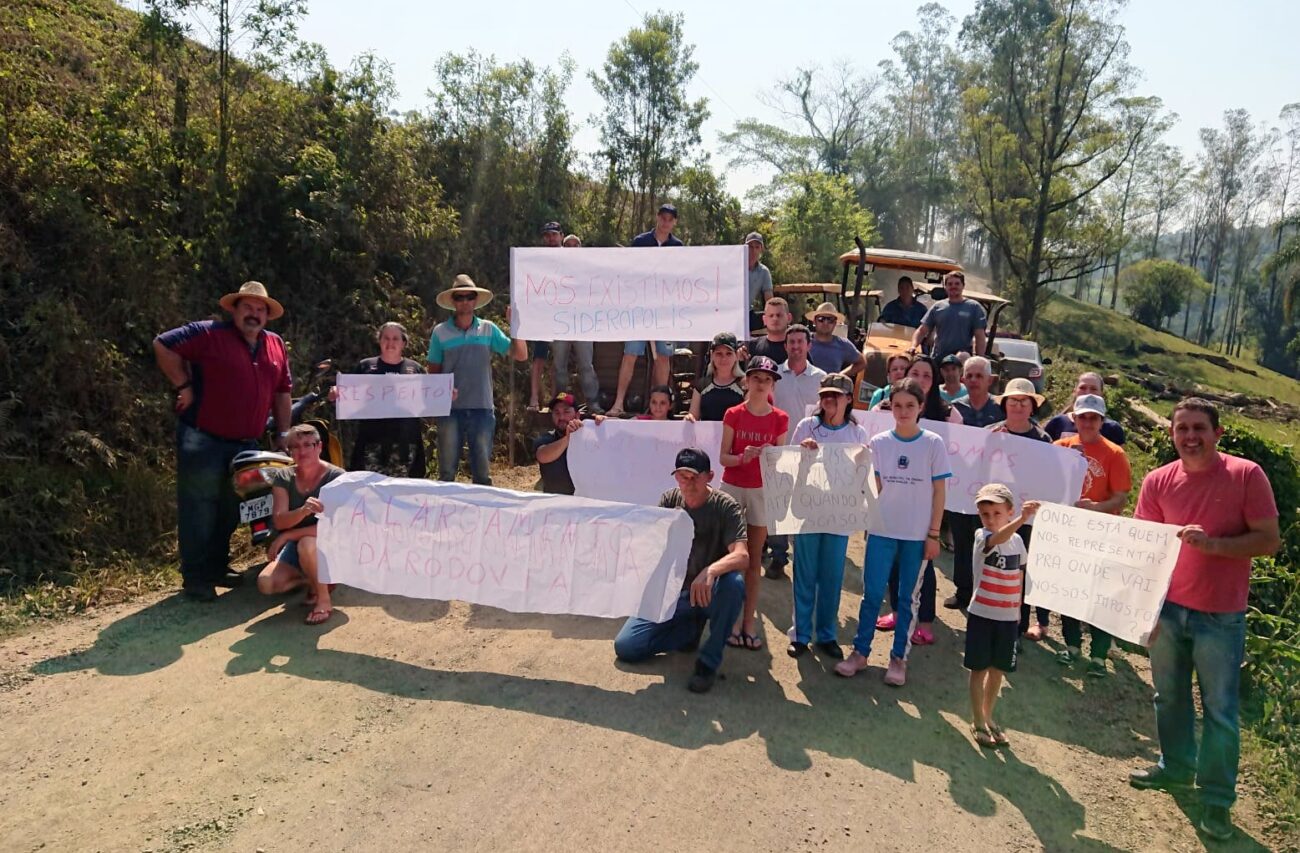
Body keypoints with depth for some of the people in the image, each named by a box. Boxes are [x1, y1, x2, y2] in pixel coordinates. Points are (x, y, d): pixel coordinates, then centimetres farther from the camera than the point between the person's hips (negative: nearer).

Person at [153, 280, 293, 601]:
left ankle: (217, 568, 31)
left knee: (230, 510, 16)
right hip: (203, 441, -6)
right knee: (200, 510, -1)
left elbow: (282, 391, 15)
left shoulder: (276, 346, 10)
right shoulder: (209, 334, -7)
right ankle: (194, 578, 9)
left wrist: (283, 434, 12)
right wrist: (183, 386, -12)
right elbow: (163, 345, -9)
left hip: (247, 444, 6)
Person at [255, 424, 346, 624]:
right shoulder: (283, 477, -4)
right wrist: (304, 510, -39)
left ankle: (324, 600, -14)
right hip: (295, 547, 5)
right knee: (265, 584, -17)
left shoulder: (336, 477, -18)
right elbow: (279, 521, -16)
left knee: (307, 544, -37)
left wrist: (287, 536, -25)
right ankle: (313, 580, 12)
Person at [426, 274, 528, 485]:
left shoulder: (489, 329, 6)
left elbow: (521, 355, 1)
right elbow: (433, 371, 7)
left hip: (482, 408, 1)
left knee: (482, 472, 8)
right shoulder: (440, 332, 4)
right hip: (450, 409, 0)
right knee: (447, 472, 7)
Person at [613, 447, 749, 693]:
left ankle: (709, 662, -18)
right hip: (673, 593, 3)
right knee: (625, 647, -10)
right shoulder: (670, 500, -1)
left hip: (708, 593, -3)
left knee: (733, 583, -38)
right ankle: (691, 630, 12)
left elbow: (742, 556, -28)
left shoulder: (725, 506, -14)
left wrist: (711, 571, -48)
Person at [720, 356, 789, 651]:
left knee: (754, 560, 7)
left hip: (762, 491, 1)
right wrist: (742, 457, -23)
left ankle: (749, 622, 14)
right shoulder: (734, 415, -2)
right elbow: (723, 458, -4)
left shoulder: (779, 419, 0)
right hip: (732, 488, -1)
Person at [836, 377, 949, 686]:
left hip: (918, 534, -1)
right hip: (882, 530, 1)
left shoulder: (934, 444, -3)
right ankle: (860, 652, 16)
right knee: (872, 593, 4)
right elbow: (875, 487, 2)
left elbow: (939, 492, 0)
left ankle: (899, 658, 20)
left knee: (909, 597, 9)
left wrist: (933, 534, -3)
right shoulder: (878, 442, 1)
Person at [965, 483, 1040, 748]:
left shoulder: (1017, 540, 2)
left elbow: (1019, 575, 13)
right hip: (982, 614, -4)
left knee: (998, 669, 13)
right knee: (980, 669, 4)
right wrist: (1022, 519, -53)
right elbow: (998, 539, -38)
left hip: (1008, 617, 4)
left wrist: (1017, 604, 13)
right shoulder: (981, 537, -14)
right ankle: (978, 722, 17)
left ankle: (988, 717, 30)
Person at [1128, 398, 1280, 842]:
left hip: (1221, 618, -3)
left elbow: (1269, 540, -11)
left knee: (1220, 711, 6)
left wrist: (1213, 544, -26)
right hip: (1167, 609, 3)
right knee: (1169, 697, 18)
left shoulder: (1247, 475, -10)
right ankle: (1176, 767, 39)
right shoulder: (1158, 481, -2)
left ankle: (1218, 798, 21)